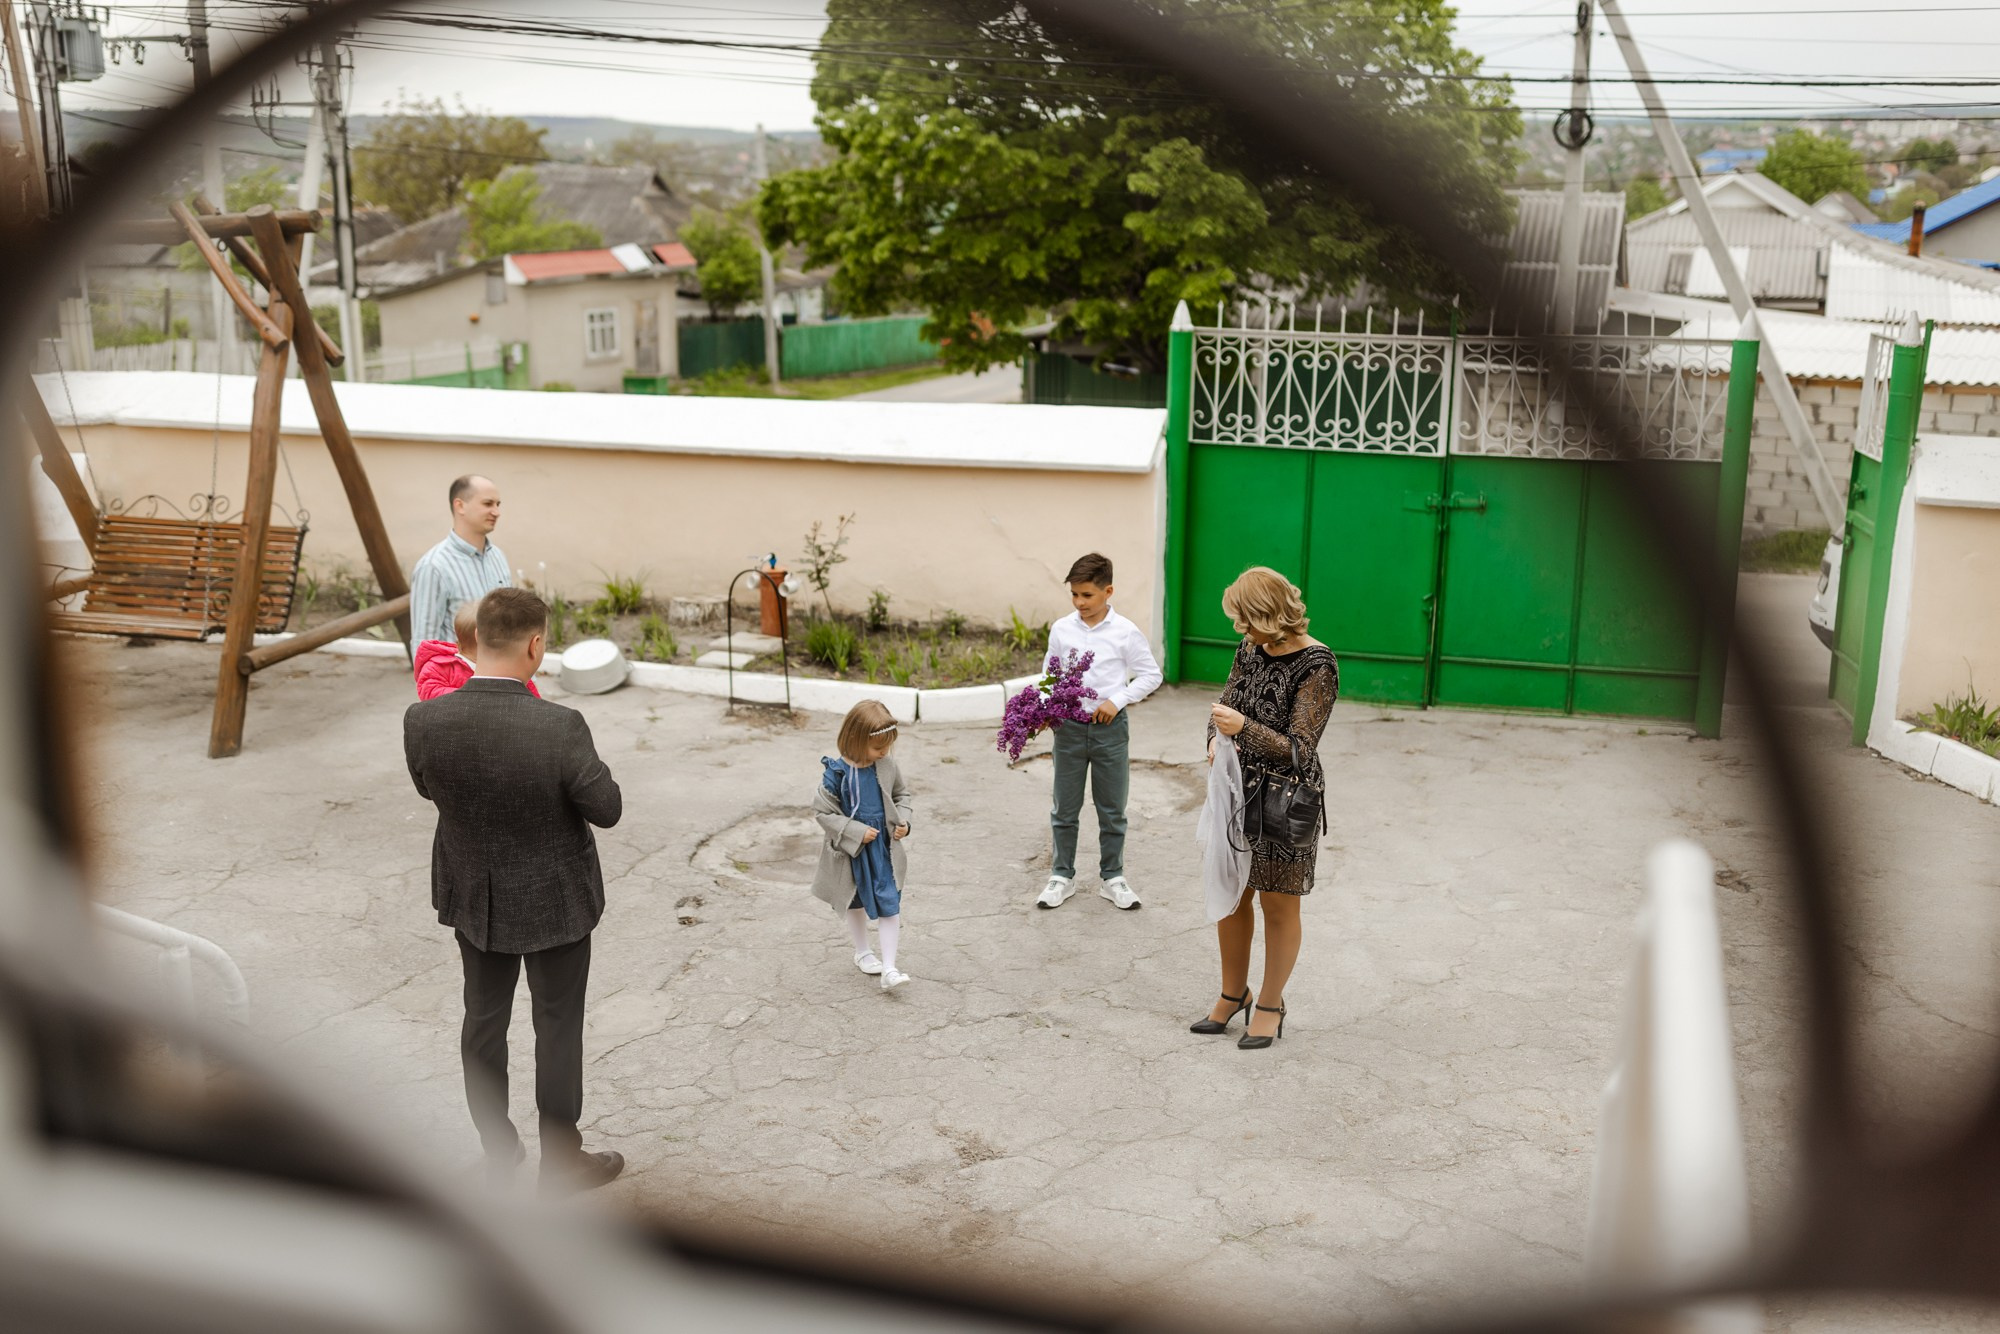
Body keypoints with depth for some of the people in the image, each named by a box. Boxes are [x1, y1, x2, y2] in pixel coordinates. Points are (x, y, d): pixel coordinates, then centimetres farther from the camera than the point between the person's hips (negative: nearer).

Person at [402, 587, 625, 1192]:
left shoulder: (423, 722, -19)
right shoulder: (560, 728, -30)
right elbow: (607, 809, -16)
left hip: (472, 895, 4)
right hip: (553, 899, -4)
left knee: (484, 1017, 21)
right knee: (558, 1025, 14)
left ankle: (499, 1149, 38)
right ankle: (561, 1161, 29)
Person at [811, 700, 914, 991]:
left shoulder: (888, 768, -8)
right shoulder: (836, 773, -20)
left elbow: (901, 795, 9)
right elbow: (822, 811, -16)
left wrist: (903, 820, -8)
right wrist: (856, 832, -21)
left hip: (884, 848, 2)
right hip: (851, 850, -2)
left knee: (889, 905, -4)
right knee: (856, 903, 19)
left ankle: (889, 969, -1)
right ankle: (862, 952, 41)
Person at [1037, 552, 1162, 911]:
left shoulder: (1125, 632, -7)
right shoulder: (1061, 629, -1)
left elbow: (1151, 675, 0)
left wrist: (1117, 700, -12)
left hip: (1110, 727, -1)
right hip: (1069, 726, 2)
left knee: (1112, 808, 9)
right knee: (1065, 808, 9)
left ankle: (1112, 877, 23)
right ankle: (1062, 876, 23)